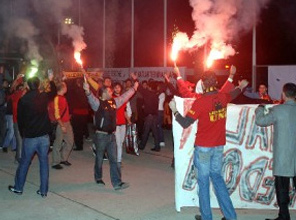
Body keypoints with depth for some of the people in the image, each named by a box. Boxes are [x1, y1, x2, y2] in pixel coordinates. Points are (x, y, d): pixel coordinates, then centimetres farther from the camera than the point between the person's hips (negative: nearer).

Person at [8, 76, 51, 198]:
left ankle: (18, 188, 26)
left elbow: (20, 119, 0)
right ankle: (43, 190, 12)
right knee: (44, 162, 8)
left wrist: (22, 134, 14)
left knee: (24, 163, 13)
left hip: (29, 137, -1)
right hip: (44, 136, 2)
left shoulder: (23, 100, -9)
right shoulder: (44, 97, -4)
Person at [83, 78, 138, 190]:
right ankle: (98, 178, 33)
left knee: (114, 159, 2)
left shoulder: (114, 101, 9)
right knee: (99, 158, 12)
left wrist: (134, 88, 31)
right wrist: (88, 91, -53)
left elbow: (124, 97, 23)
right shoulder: (98, 103, -10)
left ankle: (117, 183, 3)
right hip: (101, 135, -5)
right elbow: (91, 99, -31)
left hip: (111, 135, 5)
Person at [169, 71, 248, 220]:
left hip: (203, 147, -5)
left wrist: (174, 110, -4)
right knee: (216, 176, 17)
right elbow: (233, 95, 24)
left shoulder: (200, 102, -18)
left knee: (203, 180, 6)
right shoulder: (223, 97, -1)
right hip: (219, 145, 6)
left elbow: (185, 124, -18)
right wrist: (241, 86, 46)